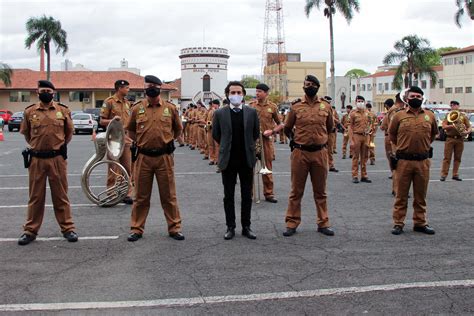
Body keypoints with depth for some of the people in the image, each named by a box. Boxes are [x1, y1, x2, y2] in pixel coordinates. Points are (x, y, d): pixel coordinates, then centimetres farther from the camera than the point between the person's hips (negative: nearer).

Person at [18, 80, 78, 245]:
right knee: (35, 196, 9)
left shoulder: (63, 110, 2)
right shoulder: (29, 112, 3)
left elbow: (69, 132, 13)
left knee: (60, 195, 7)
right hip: (36, 159, 1)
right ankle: (30, 230, 18)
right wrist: (37, 146, 13)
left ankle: (67, 228, 16)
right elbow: (26, 133, 16)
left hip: (57, 159, -1)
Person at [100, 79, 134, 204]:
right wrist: (113, 120, -22)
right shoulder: (109, 101, -5)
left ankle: (127, 194, 13)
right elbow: (102, 121, -4)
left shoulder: (127, 102, 14)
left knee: (128, 168, 6)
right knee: (113, 168, 1)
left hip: (126, 138, 6)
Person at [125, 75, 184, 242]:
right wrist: (141, 141, 10)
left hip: (164, 157, 0)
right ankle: (136, 229, 18)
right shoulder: (137, 108, 2)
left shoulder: (170, 108, 1)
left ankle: (174, 228, 17)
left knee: (169, 195, 6)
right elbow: (130, 130, 18)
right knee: (141, 196, 8)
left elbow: (178, 129, 16)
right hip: (143, 157, 1)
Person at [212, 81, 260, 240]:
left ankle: (246, 227, 19)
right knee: (229, 196, 7)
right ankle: (230, 227, 17)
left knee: (247, 196, 8)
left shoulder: (252, 112, 1)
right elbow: (215, 134, 8)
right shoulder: (219, 113, -2)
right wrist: (228, 146, 11)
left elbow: (256, 133, 10)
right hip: (228, 160, -1)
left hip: (247, 160, 1)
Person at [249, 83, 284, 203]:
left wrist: (272, 131, -8)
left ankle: (269, 194, 15)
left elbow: (281, 124, 8)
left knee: (267, 167, 7)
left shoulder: (273, 107, 2)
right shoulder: (251, 105, 3)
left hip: (266, 140, 0)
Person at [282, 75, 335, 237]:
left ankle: (323, 223, 21)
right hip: (300, 153, -1)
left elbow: (330, 127, 19)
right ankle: (292, 223, 14)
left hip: (320, 153, 1)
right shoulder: (296, 107, 1)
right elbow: (287, 129, 13)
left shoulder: (326, 106, 4)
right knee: (296, 190, 6)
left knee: (320, 191, 11)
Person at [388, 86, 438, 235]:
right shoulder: (399, 115, 0)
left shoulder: (430, 116, 5)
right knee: (401, 195, 5)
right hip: (404, 161, -2)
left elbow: (433, 134, 21)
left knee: (421, 195, 12)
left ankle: (420, 223, 23)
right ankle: (398, 223, 14)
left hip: (423, 161, 2)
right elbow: (392, 134, 13)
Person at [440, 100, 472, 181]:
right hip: (450, 138, -2)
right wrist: (452, 126, -19)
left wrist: (467, 132, -16)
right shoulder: (448, 115, 6)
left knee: (458, 158, 5)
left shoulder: (463, 116, 8)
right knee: (447, 157, -4)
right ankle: (443, 175, -4)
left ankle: (455, 175, 12)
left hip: (460, 139, 2)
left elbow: (469, 127, 5)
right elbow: (444, 126, -4)